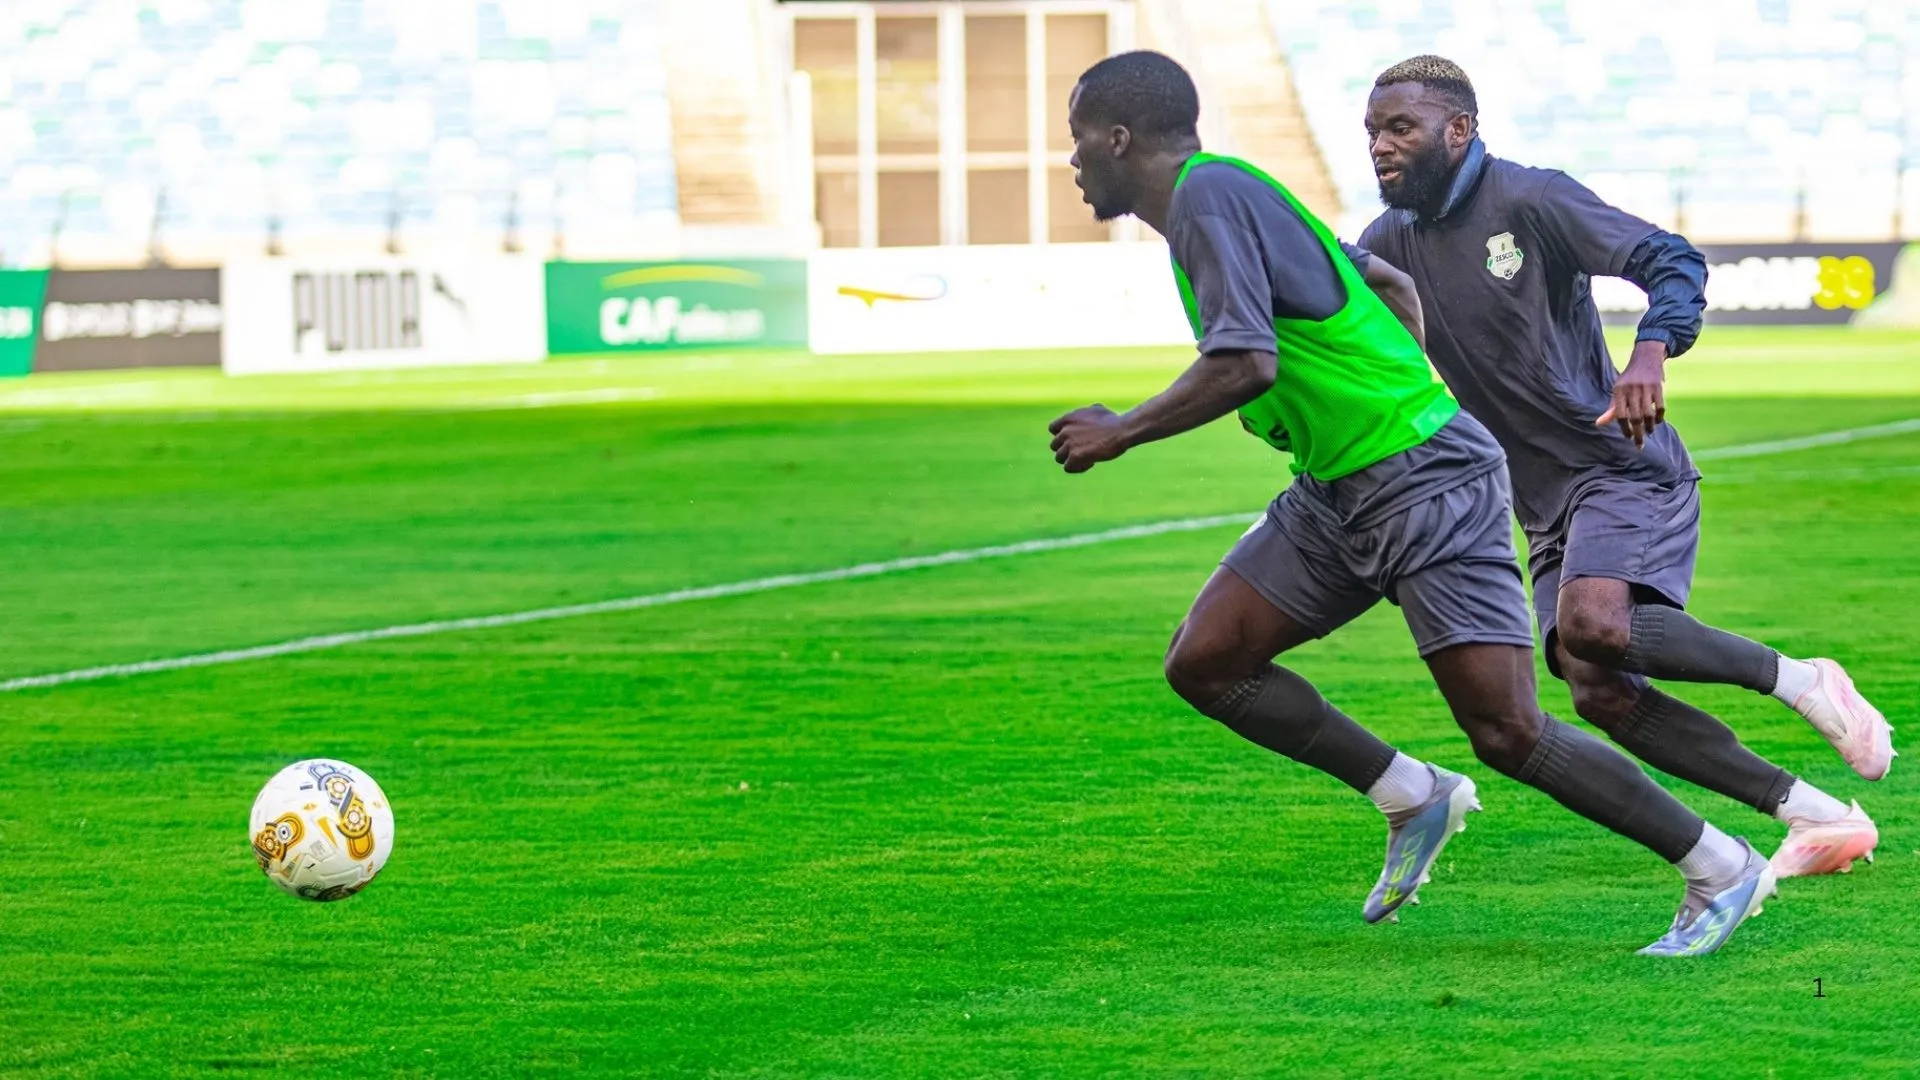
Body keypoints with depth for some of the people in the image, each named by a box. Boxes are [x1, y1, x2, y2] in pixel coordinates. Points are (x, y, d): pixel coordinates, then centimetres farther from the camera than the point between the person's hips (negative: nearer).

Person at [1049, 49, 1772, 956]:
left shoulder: (1210, 196, -17)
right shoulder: (1211, 195, 13)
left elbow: (1245, 365, -27)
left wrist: (1122, 433, -16)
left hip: (1424, 476, -10)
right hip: (1336, 489, 10)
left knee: (1507, 733, -11)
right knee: (1203, 663, 3)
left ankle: (1722, 870, 1)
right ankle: (1412, 799, 14)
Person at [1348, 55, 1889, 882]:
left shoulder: (1530, 201, -10)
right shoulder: (1392, 240, 11)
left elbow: (1674, 262, -17)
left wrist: (1650, 353, -36)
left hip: (1624, 467, -7)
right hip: (1548, 505, 7)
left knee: (1590, 627, -32)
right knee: (1600, 697, -8)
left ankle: (1800, 682, -13)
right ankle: (1821, 818, -1)